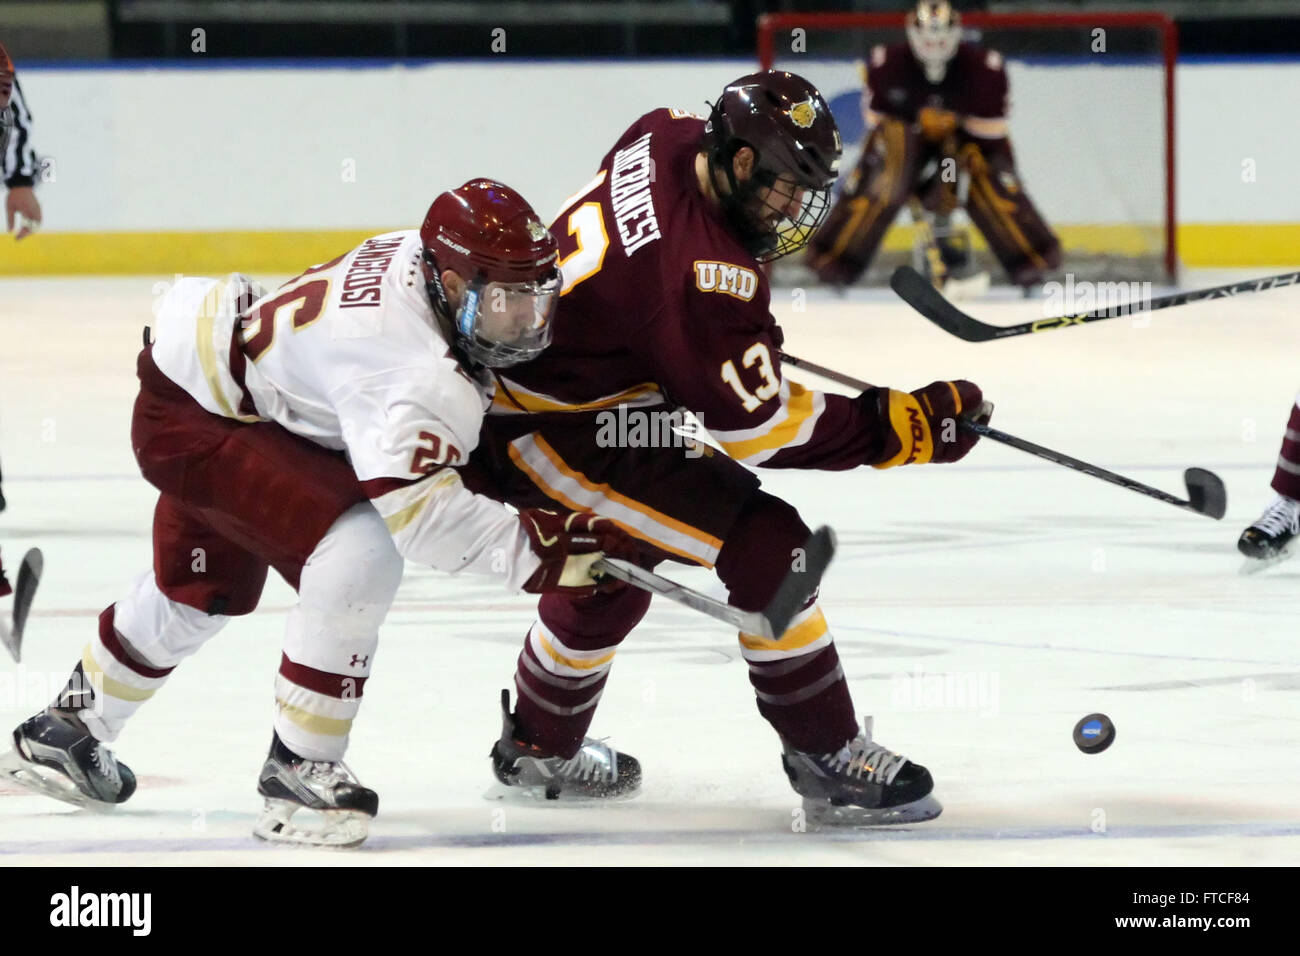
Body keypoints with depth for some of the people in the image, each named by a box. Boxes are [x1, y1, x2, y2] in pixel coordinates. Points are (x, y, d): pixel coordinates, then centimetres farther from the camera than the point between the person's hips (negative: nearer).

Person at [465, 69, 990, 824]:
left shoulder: (668, 139, -4)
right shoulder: (703, 273, -30)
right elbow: (758, 426, -25)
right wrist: (900, 428, -23)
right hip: (553, 435, -10)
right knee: (766, 547, -13)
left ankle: (539, 749, 50)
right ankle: (827, 755, -3)